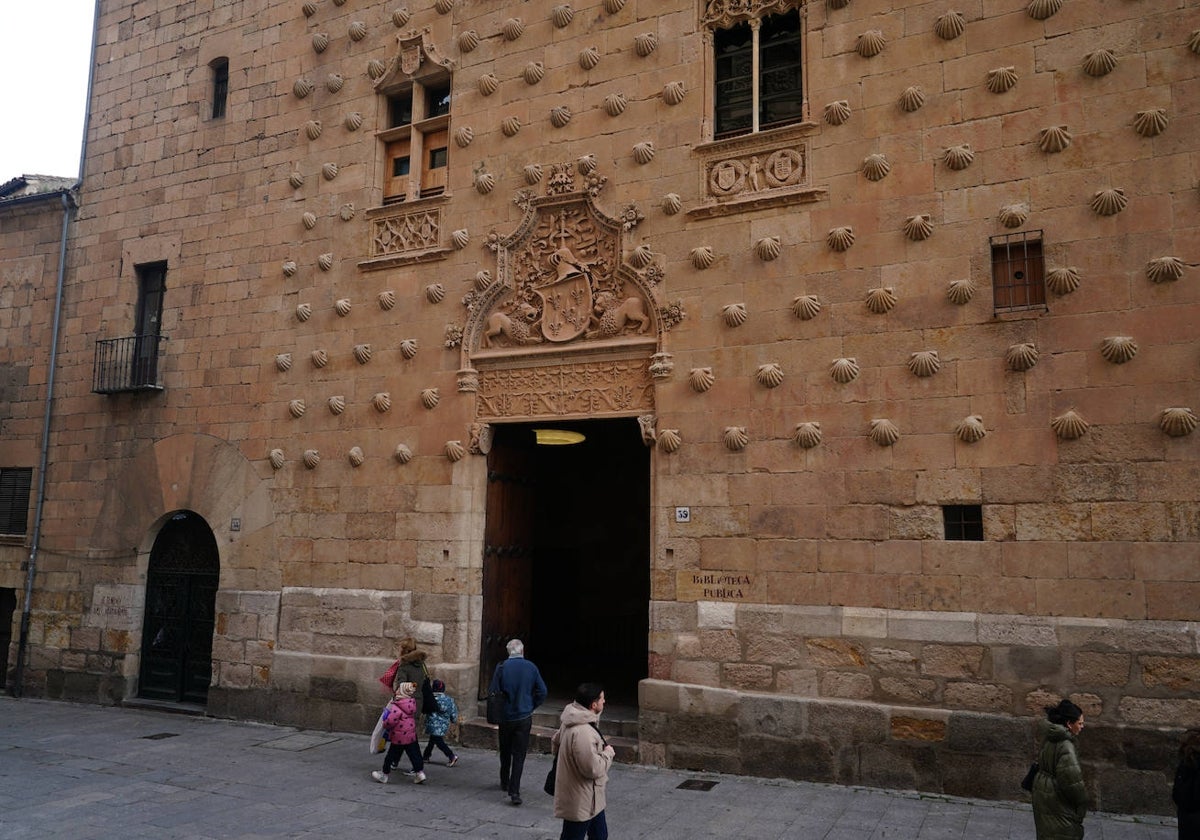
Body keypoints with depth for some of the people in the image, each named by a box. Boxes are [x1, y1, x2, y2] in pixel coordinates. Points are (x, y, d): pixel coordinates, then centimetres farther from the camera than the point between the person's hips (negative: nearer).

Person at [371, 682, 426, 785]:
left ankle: (384, 774, 21)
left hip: (398, 737, -6)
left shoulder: (397, 706, -22)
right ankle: (419, 772, 11)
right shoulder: (412, 703, 2)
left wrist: (385, 725, -4)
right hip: (411, 736, 6)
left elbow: (391, 720, -26)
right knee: (414, 754, 12)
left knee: (391, 756, 9)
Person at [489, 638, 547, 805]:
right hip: (524, 717, 0)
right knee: (519, 755, 2)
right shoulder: (531, 667, -6)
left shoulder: (501, 667, -10)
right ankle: (514, 791, -5)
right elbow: (542, 692, -3)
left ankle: (505, 782, 35)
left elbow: (492, 691, -9)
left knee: (505, 752, 20)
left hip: (505, 717, 1)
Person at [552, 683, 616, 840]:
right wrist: (608, 753, -15)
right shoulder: (582, 732, -32)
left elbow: (556, 740, 16)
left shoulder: (572, 721, 0)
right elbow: (593, 768, -31)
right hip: (580, 802, -10)